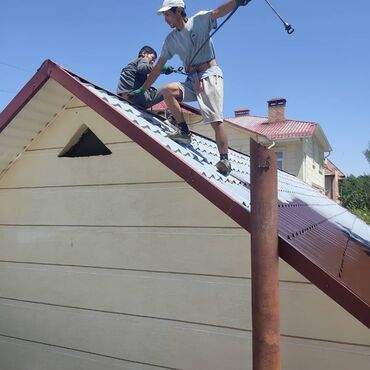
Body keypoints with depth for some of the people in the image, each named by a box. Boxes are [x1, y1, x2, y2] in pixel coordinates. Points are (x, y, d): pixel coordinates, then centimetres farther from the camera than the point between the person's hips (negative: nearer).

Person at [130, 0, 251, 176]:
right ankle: (184, 132, -13)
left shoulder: (200, 20, 2)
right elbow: (158, 67, 15)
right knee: (167, 90, -19)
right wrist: (142, 90, 13)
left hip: (210, 74, -5)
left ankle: (224, 160, -14)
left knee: (216, 119, -16)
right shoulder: (171, 39, 15)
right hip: (192, 80, 5)